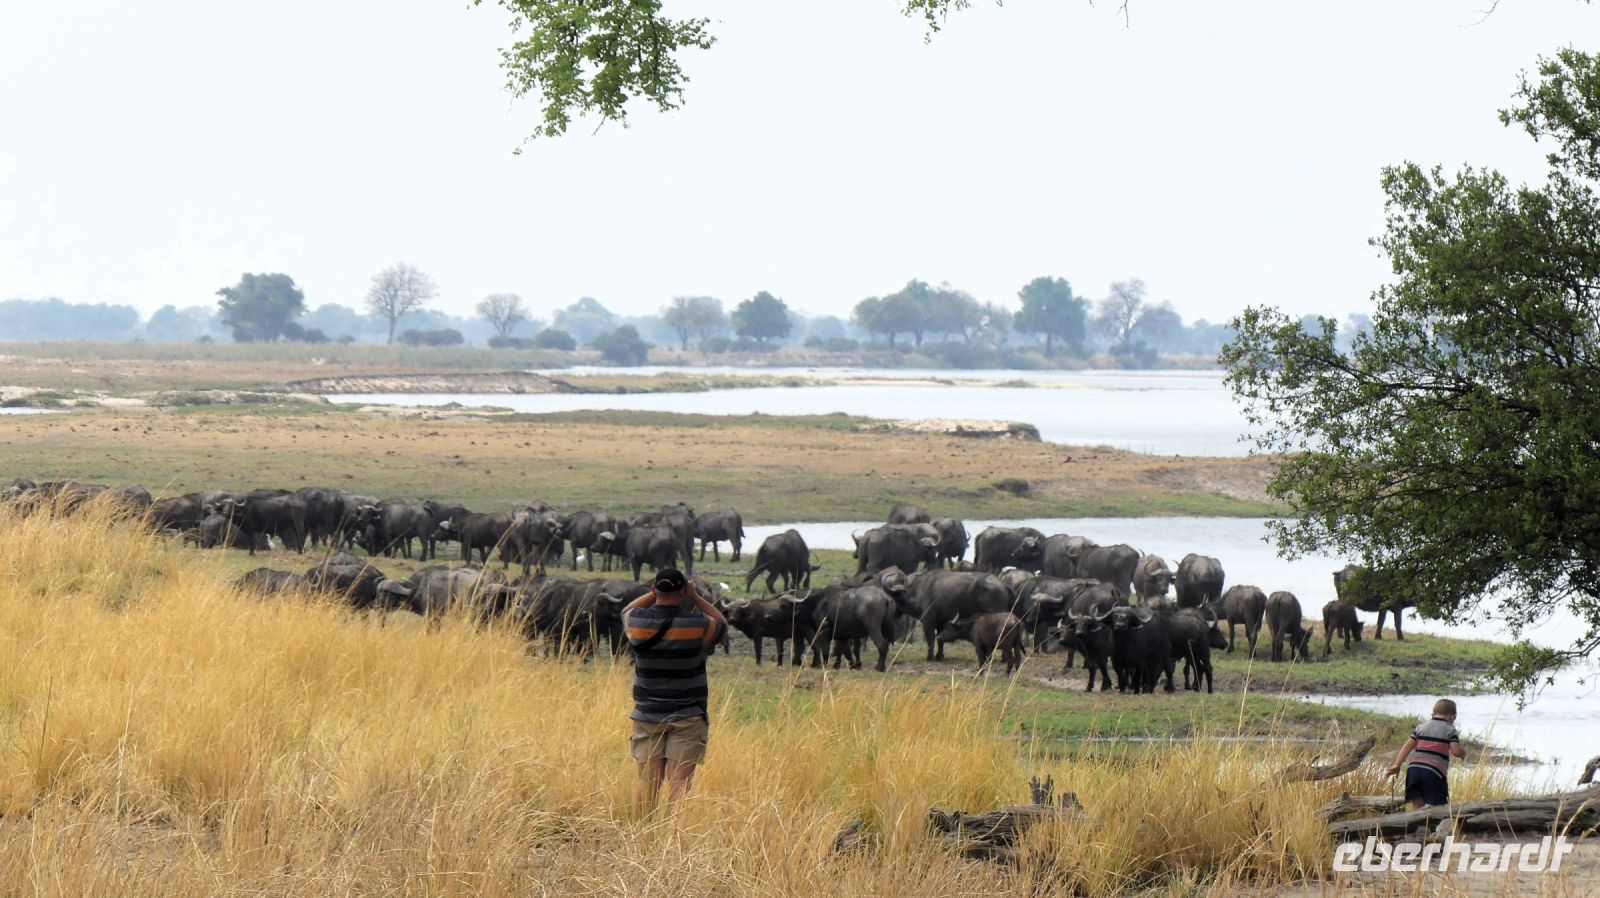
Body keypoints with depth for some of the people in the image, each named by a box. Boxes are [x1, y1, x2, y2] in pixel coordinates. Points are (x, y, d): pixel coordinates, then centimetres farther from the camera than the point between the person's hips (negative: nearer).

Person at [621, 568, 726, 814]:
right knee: (679, 780, -6)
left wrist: (655, 593, 16)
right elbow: (721, 623, 11)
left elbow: (627, 610, 20)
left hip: (647, 717, 2)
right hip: (687, 718, -2)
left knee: (648, 782, 5)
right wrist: (695, 597, 12)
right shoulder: (698, 624, -12)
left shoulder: (638, 621, -6)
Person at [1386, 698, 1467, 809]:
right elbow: (1456, 751, -7)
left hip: (1414, 768, 4)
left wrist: (1397, 764, 4)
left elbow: (1408, 746, 8)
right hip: (1434, 772, -4)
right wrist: (1463, 753, 15)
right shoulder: (1450, 730, 5)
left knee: (1417, 804, 8)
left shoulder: (1422, 727, 17)